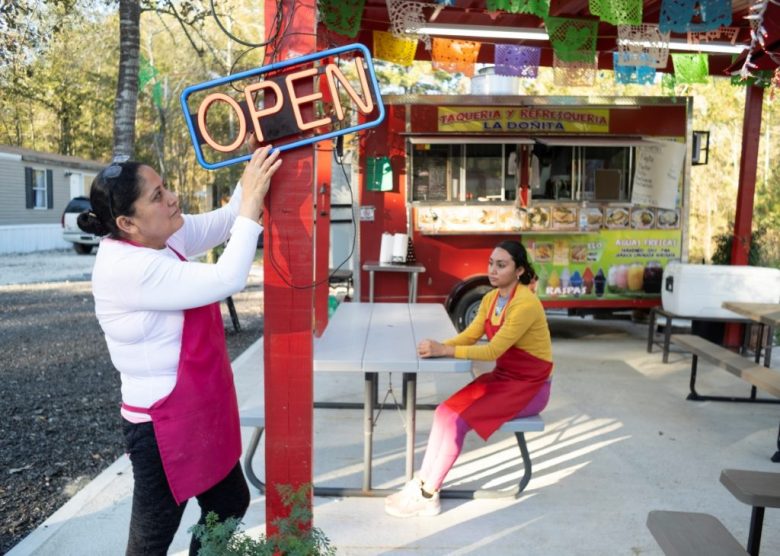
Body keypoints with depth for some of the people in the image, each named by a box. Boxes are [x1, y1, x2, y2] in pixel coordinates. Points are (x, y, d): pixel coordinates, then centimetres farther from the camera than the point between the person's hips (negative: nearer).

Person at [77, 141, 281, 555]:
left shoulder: (162, 236, -1)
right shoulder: (127, 268, -28)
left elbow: (224, 222, 9)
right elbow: (226, 280, -31)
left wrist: (253, 169, -6)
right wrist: (251, 202, -26)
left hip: (199, 413, 9)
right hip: (164, 426, -9)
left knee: (230, 504, 24)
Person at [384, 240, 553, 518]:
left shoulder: (525, 304, -23)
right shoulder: (491, 298, 4)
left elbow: (493, 350, -28)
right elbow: (469, 335, 1)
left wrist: (444, 351, -33)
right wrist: (439, 346, -18)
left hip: (529, 386, -7)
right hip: (501, 377, 8)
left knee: (457, 421, -20)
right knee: (445, 412, -12)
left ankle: (426, 496, -8)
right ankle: (422, 483, -5)